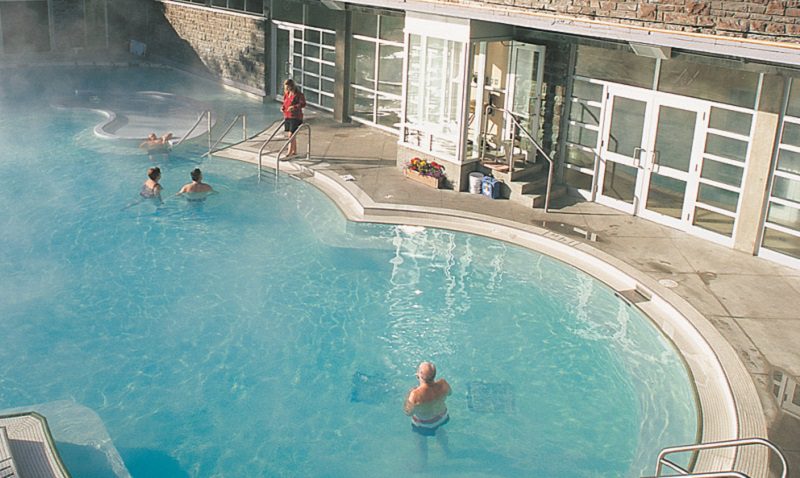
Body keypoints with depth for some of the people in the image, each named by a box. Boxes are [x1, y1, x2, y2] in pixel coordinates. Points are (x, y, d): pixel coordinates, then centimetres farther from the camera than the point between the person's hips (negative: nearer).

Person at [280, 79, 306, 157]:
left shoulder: (298, 94, -11)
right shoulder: (286, 94, 12)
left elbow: (303, 104, -14)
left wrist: (294, 107, -27)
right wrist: (282, 107, 2)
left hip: (295, 117, -8)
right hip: (287, 117, 8)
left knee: (291, 134, -12)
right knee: (290, 135, 12)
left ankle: (289, 152, -8)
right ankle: (294, 151, 23)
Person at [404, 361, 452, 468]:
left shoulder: (415, 395, -45)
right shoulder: (443, 384, -34)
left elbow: (408, 412, -26)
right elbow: (449, 392, -8)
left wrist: (409, 394, -13)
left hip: (423, 423, -3)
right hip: (441, 416, 3)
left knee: (421, 442, 31)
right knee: (439, 431, 39)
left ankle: (423, 462, 58)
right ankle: (446, 449, 67)